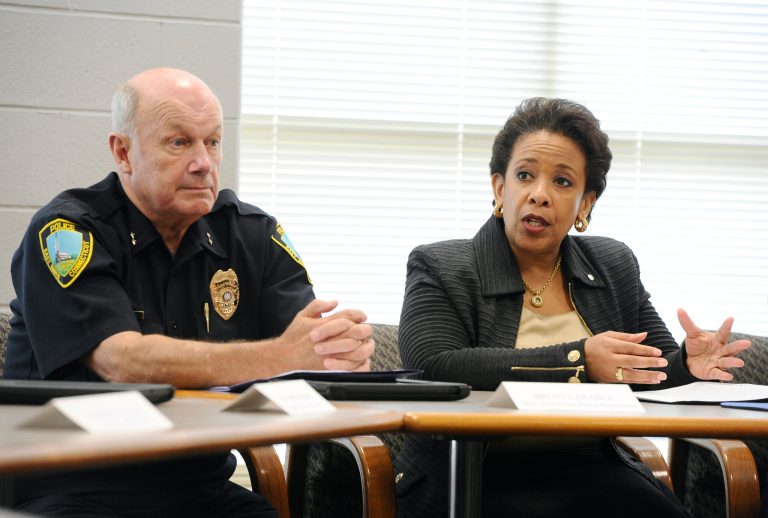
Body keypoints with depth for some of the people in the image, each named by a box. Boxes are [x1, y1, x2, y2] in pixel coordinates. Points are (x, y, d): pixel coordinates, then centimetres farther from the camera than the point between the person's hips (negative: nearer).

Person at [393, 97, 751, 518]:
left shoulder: (614, 266, 15)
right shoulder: (439, 269, 0)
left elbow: (654, 371, 18)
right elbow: (434, 369, -17)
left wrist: (687, 363, -9)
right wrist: (576, 361, -21)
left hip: (592, 477, 5)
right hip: (482, 481, -5)